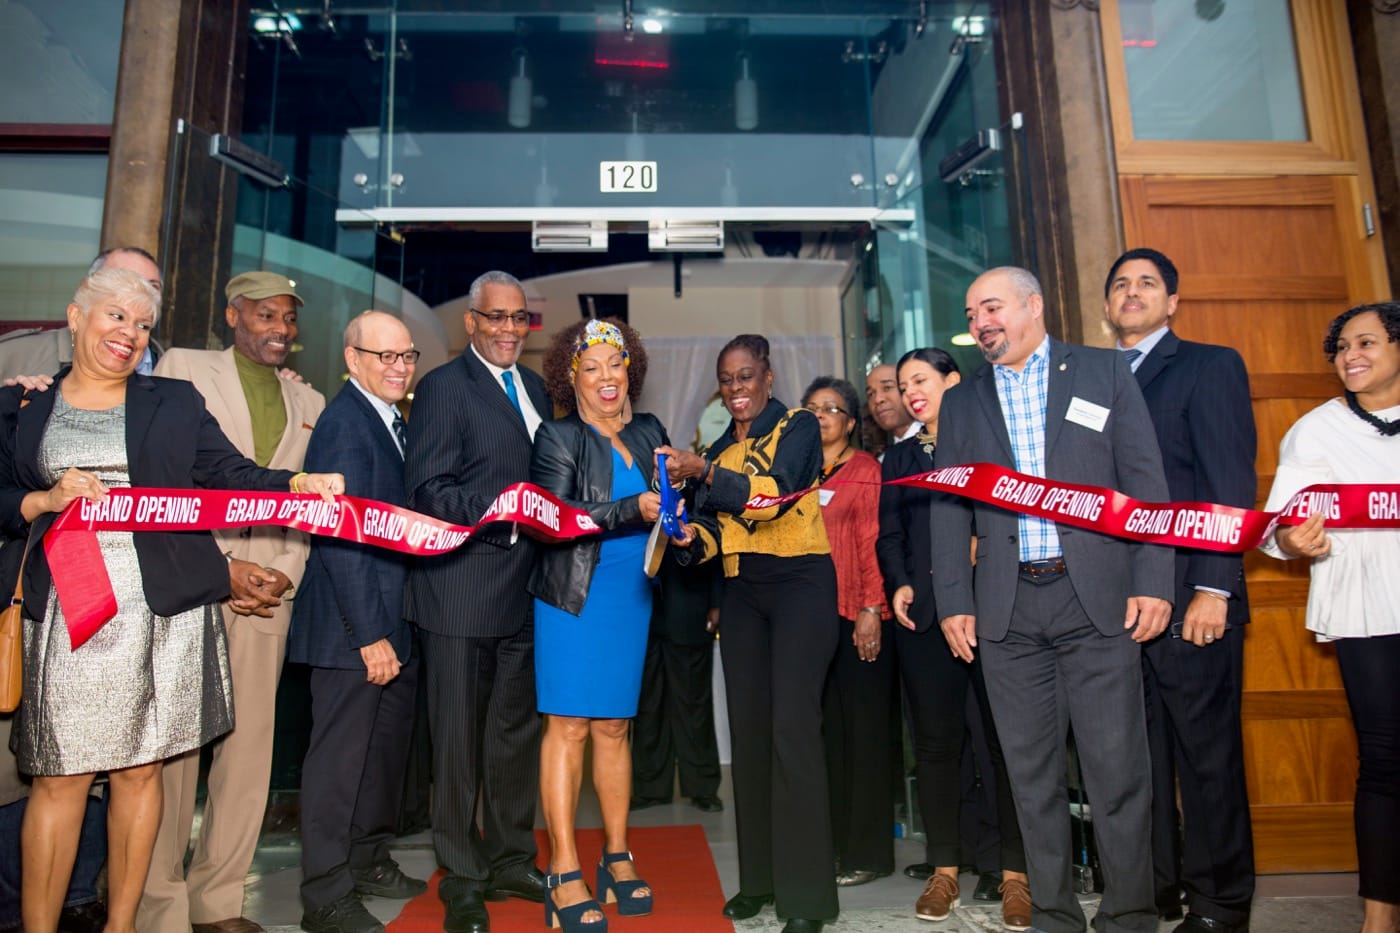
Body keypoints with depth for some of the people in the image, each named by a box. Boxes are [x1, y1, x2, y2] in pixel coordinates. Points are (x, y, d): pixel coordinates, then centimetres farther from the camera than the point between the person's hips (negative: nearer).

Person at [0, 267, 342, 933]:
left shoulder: (175, 404, 11)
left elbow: (232, 476, 1)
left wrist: (299, 484, -16)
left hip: (163, 617, 1)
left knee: (139, 771, 9)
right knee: (59, 778, 1)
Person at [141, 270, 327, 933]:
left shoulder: (308, 402, 18)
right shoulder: (183, 368, 6)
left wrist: (284, 574, 0)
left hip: (266, 597, 4)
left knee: (249, 752, 6)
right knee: (170, 750, 0)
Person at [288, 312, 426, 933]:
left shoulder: (390, 419, 13)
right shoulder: (344, 422, -16)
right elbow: (340, 537, -21)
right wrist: (369, 633, -21)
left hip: (392, 622, 9)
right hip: (354, 625, -9)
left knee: (387, 747, 19)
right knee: (340, 755, 3)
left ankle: (369, 859, 37)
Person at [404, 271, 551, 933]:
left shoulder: (534, 388, 16)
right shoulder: (443, 386, -6)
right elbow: (425, 489, -14)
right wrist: (496, 507, -28)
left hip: (524, 590, 7)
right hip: (462, 592, -7)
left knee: (517, 732, 17)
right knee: (460, 739, 5)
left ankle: (511, 860, 33)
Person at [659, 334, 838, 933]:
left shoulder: (799, 427, -1)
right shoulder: (719, 450, 16)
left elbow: (775, 492, -18)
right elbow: (712, 531, 12)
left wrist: (706, 472, -25)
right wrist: (688, 537, -9)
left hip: (801, 582, -6)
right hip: (742, 592, 6)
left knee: (793, 727, -11)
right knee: (748, 729, 7)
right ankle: (759, 878, 20)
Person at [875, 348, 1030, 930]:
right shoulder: (899, 457, 19)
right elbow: (889, 534, 15)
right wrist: (899, 585, -1)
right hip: (924, 612, 3)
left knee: (1006, 734, -1)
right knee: (936, 739, 5)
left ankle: (1015, 872, 9)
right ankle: (944, 870, 14)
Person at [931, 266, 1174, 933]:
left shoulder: (1104, 371, 7)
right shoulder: (961, 401, 14)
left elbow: (1144, 480, 3)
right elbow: (949, 508, 11)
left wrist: (1152, 581, -5)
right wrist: (952, 602, 4)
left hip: (1097, 596, -2)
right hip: (1006, 607, 2)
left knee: (1117, 765, 1)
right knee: (1031, 771, 8)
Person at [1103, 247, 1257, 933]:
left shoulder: (1210, 365, 3)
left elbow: (1232, 485, -6)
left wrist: (1214, 588, -15)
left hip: (1189, 592, -5)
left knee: (1206, 748, 3)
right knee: (1137, 749, 11)